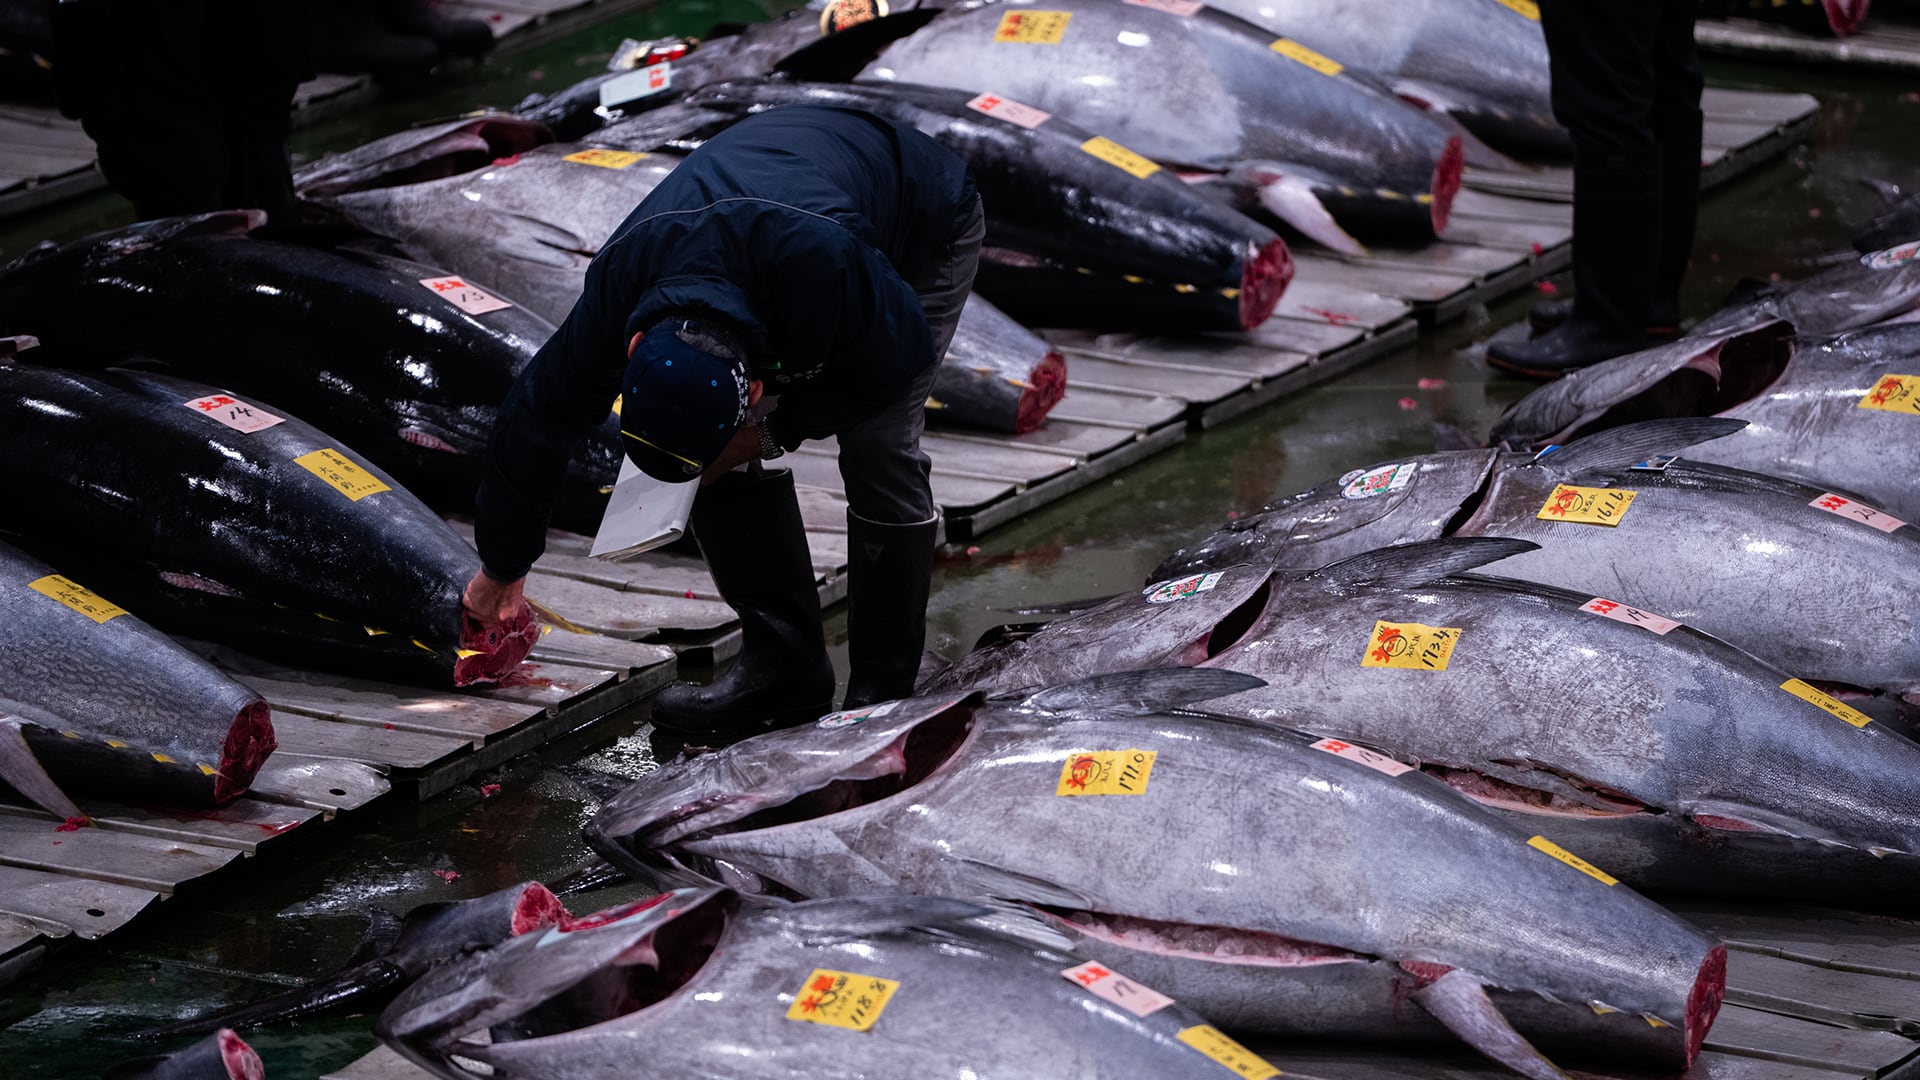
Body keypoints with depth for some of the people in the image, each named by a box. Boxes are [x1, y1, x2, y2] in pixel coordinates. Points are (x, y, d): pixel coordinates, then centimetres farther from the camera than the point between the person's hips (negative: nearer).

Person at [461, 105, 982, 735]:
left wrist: (776, 427, -27)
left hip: (927, 229, -5)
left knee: (877, 448, -20)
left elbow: (905, 354, -27)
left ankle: (884, 692, -9)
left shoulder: (825, 264, -49)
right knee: (727, 462, -9)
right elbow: (541, 415, -13)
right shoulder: (619, 286, -30)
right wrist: (501, 567, -1)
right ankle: (783, 666, 3)